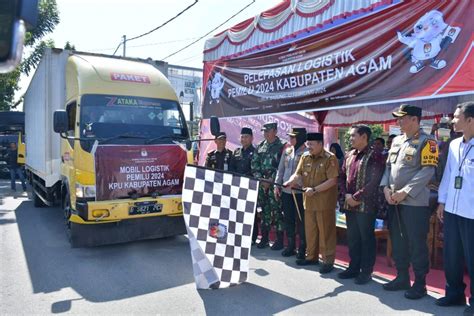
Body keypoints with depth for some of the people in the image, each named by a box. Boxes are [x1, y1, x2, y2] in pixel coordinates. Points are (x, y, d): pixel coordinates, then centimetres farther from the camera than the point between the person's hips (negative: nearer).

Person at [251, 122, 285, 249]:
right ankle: (264, 238, 22)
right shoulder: (260, 146, 14)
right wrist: (258, 178, 0)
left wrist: (271, 180, -14)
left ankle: (279, 240, 7)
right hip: (261, 183, 6)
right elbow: (254, 163, 13)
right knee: (264, 210, 11)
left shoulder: (281, 146, -5)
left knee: (276, 211, -3)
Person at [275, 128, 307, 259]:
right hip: (285, 191, 6)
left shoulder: (306, 152, -9)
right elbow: (281, 169, 14)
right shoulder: (287, 151, 11)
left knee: (300, 220, 4)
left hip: (299, 192, -6)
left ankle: (302, 248, 17)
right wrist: (277, 185, 9)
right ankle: (290, 245, 27)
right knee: (288, 219, 13)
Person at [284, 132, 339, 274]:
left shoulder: (330, 158, -10)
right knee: (310, 230, 14)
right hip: (309, 201, 6)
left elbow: (332, 181, -16)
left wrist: (315, 190, -22)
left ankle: (328, 260, 14)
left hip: (324, 202, -6)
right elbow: (298, 174, 4)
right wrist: (290, 182, -18)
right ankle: (311, 256, 29)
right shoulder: (305, 157, 8)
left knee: (325, 231, 3)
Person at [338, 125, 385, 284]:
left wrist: (357, 197, -16)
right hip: (349, 204, 7)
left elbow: (374, 181, -17)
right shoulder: (349, 155, 12)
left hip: (365, 205, -7)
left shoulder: (375, 155, -10)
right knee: (352, 237, 15)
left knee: (366, 238, 5)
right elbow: (342, 176, 13)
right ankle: (354, 267, 28)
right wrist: (346, 195, -2)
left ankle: (366, 271, 18)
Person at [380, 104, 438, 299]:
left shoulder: (426, 142, -8)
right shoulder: (396, 141, 13)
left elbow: (428, 171, -16)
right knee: (397, 241, 15)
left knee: (417, 244, 2)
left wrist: (405, 192, -19)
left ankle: (420, 284, 17)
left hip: (415, 202, -7)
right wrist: (386, 188, -1)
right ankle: (402, 278, 29)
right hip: (393, 201, 7)